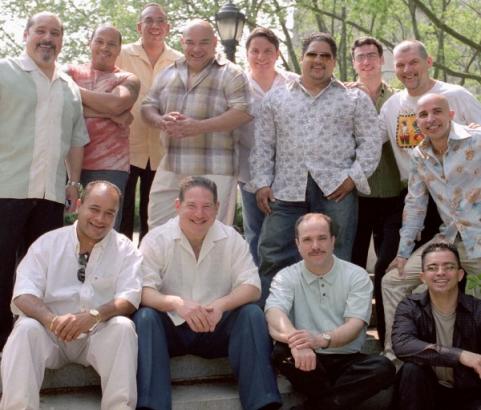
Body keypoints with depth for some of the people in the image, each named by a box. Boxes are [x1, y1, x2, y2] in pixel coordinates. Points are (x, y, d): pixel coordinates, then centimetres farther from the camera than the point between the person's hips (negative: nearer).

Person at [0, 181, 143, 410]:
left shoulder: (125, 250, 3)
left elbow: (130, 297, -9)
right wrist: (52, 319, -31)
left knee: (123, 327, -30)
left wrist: (95, 316, -31)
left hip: (101, 334, 0)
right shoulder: (48, 242, 3)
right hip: (51, 331, 1)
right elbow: (24, 294, -8)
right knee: (26, 328, -29)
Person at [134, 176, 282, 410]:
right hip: (171, 328, -1)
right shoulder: (156, 239, -7)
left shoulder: (231, 238, -2)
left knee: (252, 314, -23)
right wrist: (177, 303, -38)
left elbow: (252, 287, -8)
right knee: (145, 317, -30)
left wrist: (221, 305, -30)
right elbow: (143, 290, -16)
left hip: (217, 329, 1)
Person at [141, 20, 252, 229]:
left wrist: (199, 127, -21)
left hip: (214, 171, -5)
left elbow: (242, 112, -13)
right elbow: (148, 106, 16)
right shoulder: (168, 73, 14)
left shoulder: (230, 74, -3)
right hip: (170, 169, 5)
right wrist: (161, 121, -9)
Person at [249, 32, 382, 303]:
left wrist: (354, 177, -7)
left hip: (336, 190, -1)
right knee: (273, 259, -3)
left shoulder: (355, 98, 10)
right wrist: (262, 182, 3)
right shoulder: (276, 98, 16)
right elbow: (263, 144, 13)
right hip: (287, 190, 2)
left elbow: (370, 142, 5)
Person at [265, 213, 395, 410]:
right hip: (309, 361, 0)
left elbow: (355, 326, -12)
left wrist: (321, 339, -34)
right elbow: (275, 314, -19)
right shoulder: (286, 277, 1)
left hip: (347, 361, 0)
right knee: (281, 352, -31)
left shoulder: (357, 276, 1)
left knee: (383, 368, -28)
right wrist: (295, 341, -42)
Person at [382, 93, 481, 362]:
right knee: (393, 282, 7)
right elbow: (415, 204, 12)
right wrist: (404, 251, 12)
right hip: (450, 239, 6)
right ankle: (394, 356, 18)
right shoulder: (420, 157, 6)